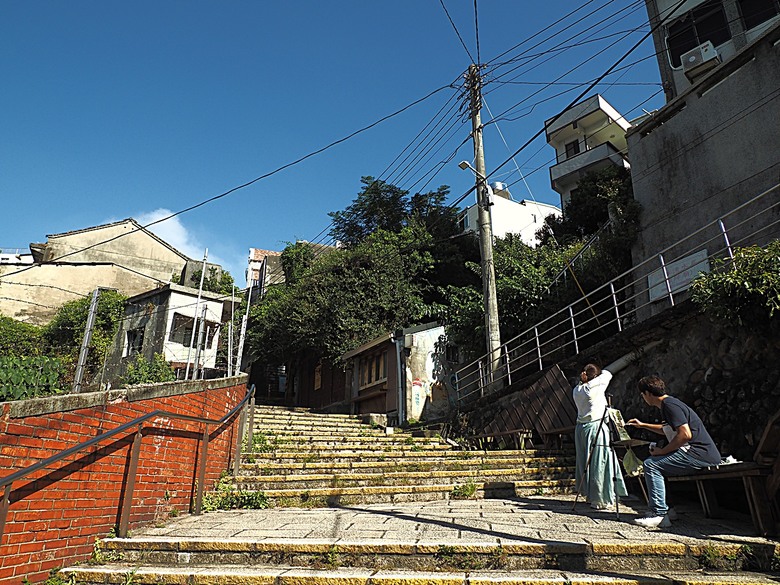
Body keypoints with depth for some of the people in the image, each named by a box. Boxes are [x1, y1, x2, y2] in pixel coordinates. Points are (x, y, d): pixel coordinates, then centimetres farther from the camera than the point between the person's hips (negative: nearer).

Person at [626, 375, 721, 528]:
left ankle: (659, 514, -15)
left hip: (700, 454, -11)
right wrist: (643, 425, 43)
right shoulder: (668, 404, 18)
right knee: (654, 463, 17)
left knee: (651, 464, -17)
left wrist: (662, 451, -16)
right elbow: (668, 430, 37)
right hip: (700, 454, 11)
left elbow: (685, 434, -26)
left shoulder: (670, 405, -14)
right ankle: (663, 509, 19)